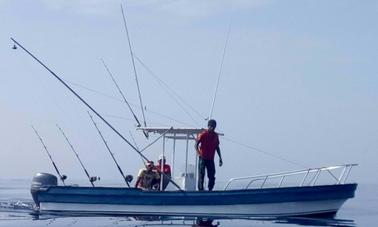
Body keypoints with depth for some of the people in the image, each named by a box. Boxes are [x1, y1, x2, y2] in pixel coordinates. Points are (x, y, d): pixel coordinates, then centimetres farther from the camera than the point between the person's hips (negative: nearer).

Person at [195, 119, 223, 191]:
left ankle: (210, 189, 9)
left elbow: (217, 147, 16)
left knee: (212, 176, 1)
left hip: (211, 159, 5)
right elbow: (196, 144, -6)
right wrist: (198, 153, -21)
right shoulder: (203, 134, -6)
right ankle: (200, 189, -5)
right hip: (203, 158, -5)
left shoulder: (215, 135, 9)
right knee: (201, 175, -7)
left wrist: (220, 158, 12)